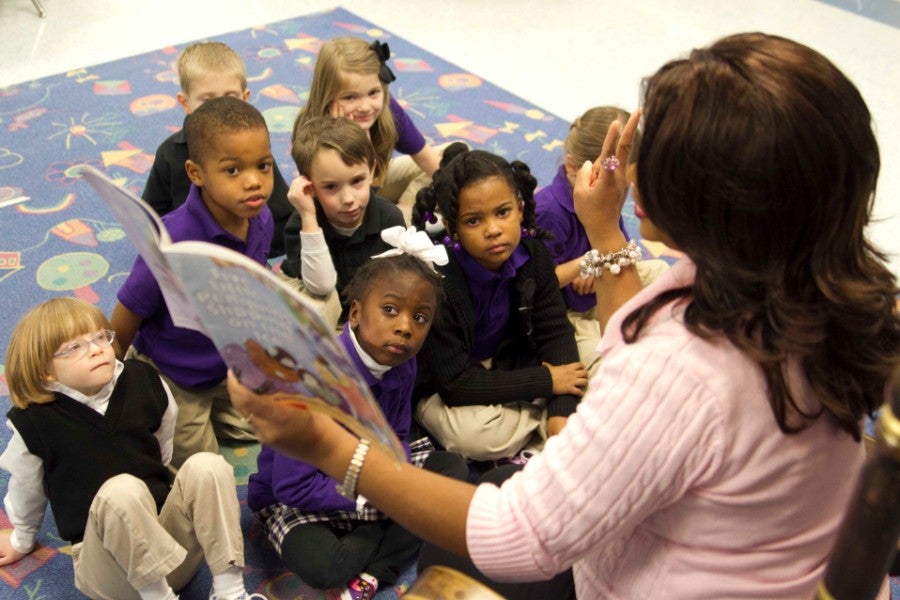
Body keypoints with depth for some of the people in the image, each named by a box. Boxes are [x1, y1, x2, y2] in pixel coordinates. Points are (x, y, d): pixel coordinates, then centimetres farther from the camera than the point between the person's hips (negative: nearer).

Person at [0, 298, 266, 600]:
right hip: (105, 561, -4)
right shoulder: (34, 422, -8)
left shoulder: (142, 382, 0)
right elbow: (26, 492, 11)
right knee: (121, 491, -35)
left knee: (207, 465, -22)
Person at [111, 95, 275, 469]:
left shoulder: (261, 218, -19)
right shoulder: (173, 241, -39)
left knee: (252, 430, 28)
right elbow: (122, 324, -25)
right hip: (170, 376, -6)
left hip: (229, 366, 6)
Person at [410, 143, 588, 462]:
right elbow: (455, 383, -29)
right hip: (441, 389, -4)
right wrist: (546, 381, -23)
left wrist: (562, 413, -25)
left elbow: (556, 332, -10)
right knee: (476, 435, -33)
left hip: (508, 363, 5)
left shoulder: (532, 254, -16)